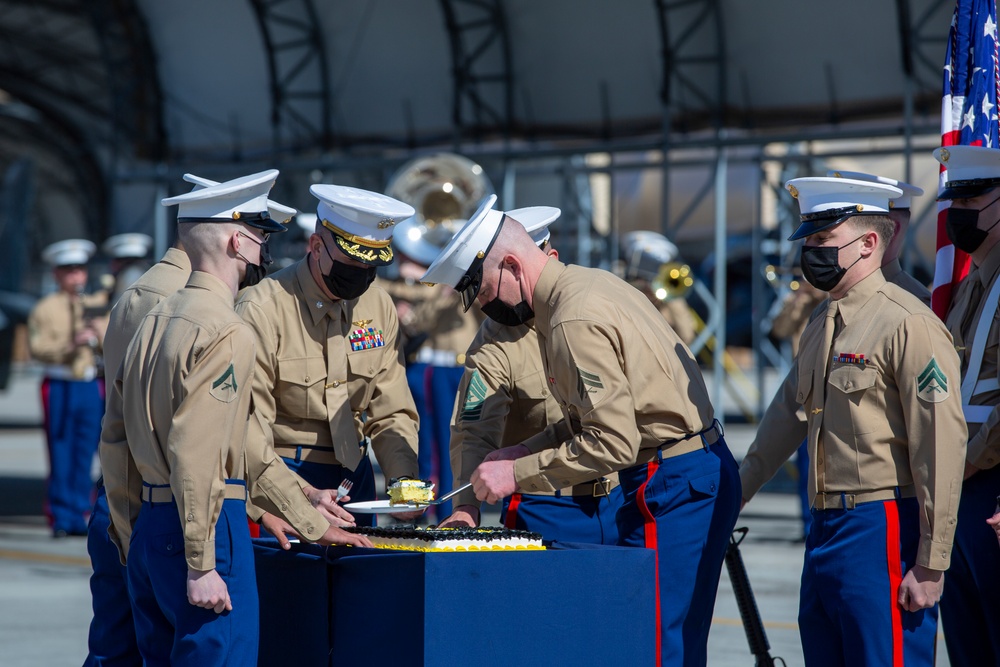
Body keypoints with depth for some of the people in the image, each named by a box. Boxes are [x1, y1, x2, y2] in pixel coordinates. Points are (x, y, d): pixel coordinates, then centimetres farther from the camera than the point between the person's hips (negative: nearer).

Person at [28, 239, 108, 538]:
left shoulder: (97, 305, 15)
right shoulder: (45, 309, 2)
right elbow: (38, 347, -9)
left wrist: (98, 334, -9)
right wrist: (69, 346, -21)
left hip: (92, 387, 3)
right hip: (60, 387, -3)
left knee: (85, 455, 5)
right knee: (61, 456, -3)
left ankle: (80, 516, 11)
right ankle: (60, 518, 3)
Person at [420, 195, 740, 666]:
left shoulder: (574, 321, -20)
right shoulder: (591, 283, 12)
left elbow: (613, 443, -24)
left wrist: (518, 474, -16)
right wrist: (527, 451, 10)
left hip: (671, 485, -11)